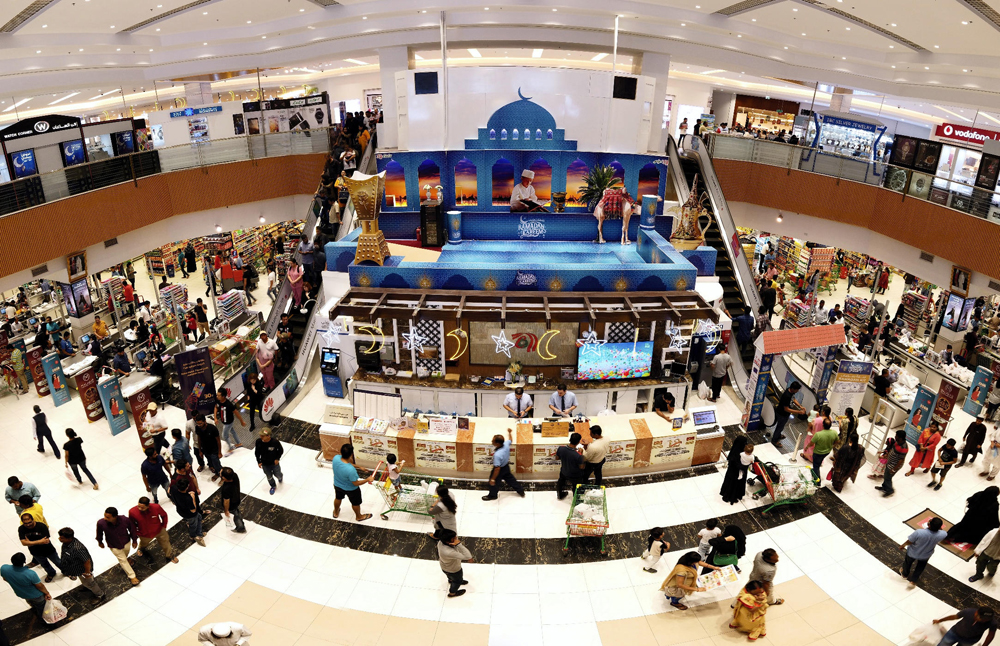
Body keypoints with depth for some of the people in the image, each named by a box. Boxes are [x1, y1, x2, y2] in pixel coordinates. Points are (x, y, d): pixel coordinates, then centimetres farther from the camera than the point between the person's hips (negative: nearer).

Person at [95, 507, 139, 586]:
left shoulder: (125, 520, -37)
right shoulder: (101, 523, -35)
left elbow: (132, 528, -15)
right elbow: (99, 533, -11)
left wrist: (134, 540, -3)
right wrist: (100, 542, 8)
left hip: (126, 542, 1)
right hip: (114, 546, -1)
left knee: (125, 555, 32)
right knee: (123, 560, 15)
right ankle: (132, 576, 37)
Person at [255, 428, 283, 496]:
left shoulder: (275, 442, -31)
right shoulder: (258, 442, -25)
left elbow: (281, 450, -10)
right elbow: (257, 452, -6)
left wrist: (277, 458, -16)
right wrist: (259, 462, -7)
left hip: (274, 463, -2)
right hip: (264, 464, 2)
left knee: (277, 474, 21)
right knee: (269, 477, 21)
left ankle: (280, 477, 59)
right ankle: (273, 486, 51)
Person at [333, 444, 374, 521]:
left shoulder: (336, 458, -27)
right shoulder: (351, 470, -44)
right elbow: (355, 483, -27)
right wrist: (368, 479, -15)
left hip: (337, 485, 5)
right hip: (350, 489, -5)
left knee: (338, 498, 35)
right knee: (355, 503, 26)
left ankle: (336, 513, 62)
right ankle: (359, 516, 53)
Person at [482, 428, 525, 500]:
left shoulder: (497, 455, -42)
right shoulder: (506, 444, -24)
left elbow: (497, 469, -34)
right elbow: (510, 439, 2)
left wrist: (493, 479, -23)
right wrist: (510, 432, 22)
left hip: (500, 469, -7)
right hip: (506, 466, 7)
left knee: (494, 483, 20)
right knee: (509, 479, 29)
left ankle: (492, 495, 44)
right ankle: (520, 491, 45)